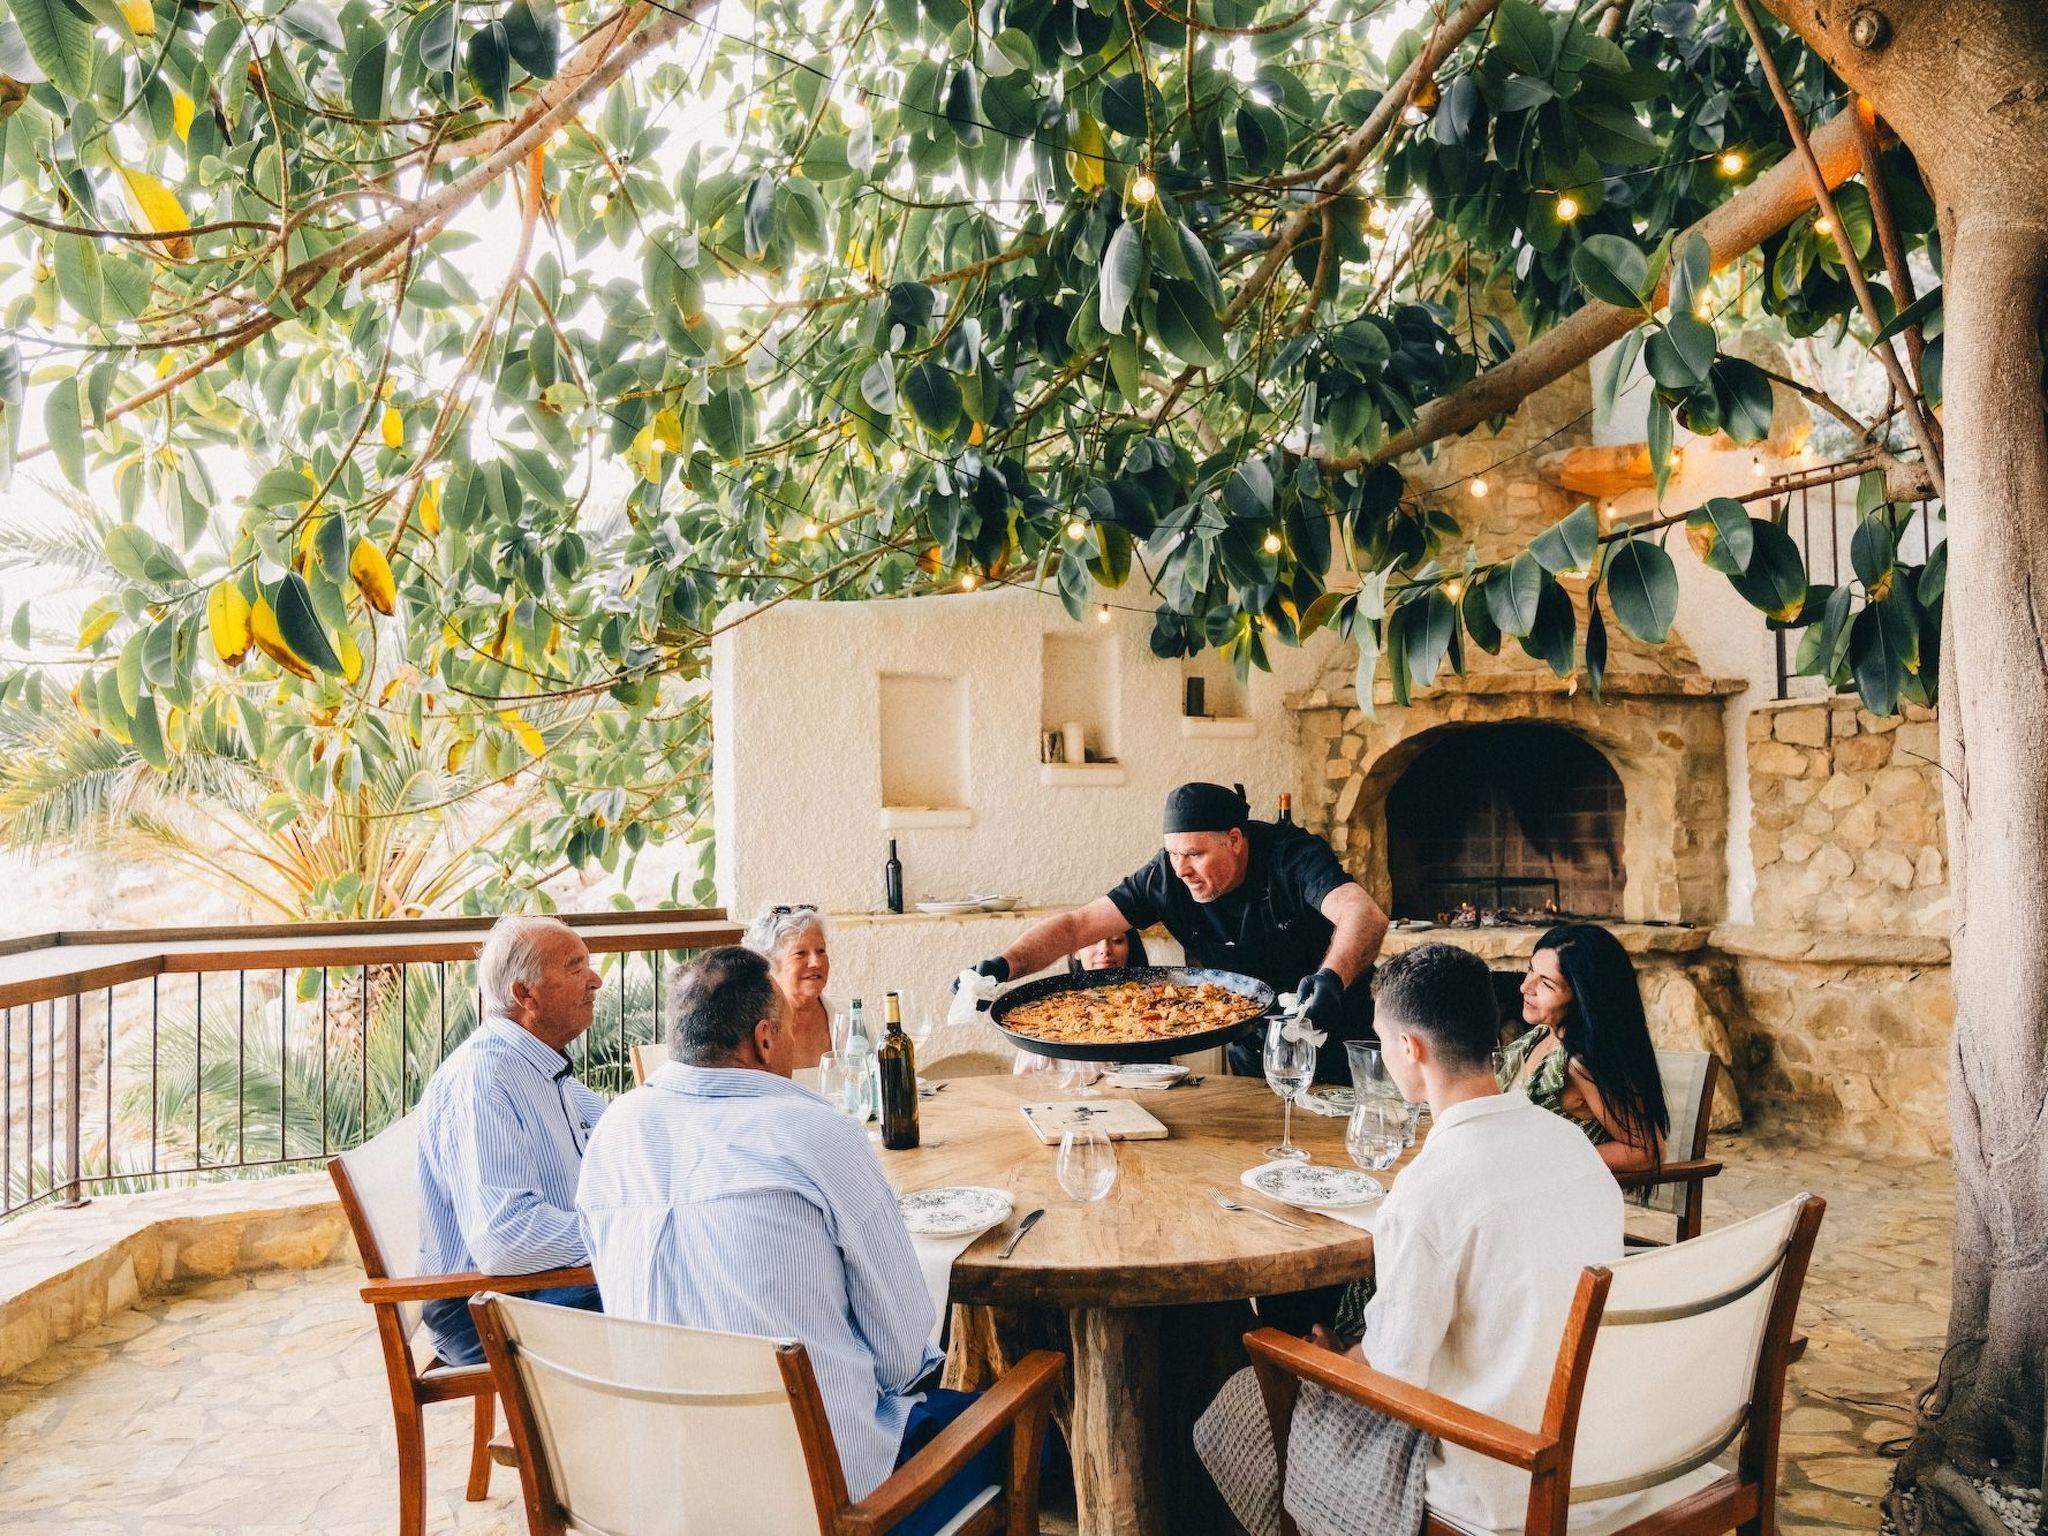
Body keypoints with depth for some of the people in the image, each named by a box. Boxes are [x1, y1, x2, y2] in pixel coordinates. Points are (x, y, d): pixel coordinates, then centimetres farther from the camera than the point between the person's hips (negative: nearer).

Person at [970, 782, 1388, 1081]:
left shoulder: (1291, 855, -27)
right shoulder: (1167, 877, -16)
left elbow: (1365, 916, -44)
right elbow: (1076, 926, -18)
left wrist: (1331, 979, -65)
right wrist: (1004, 965, -36)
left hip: (1336, 1040, -3)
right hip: (1253, 1054, 4)